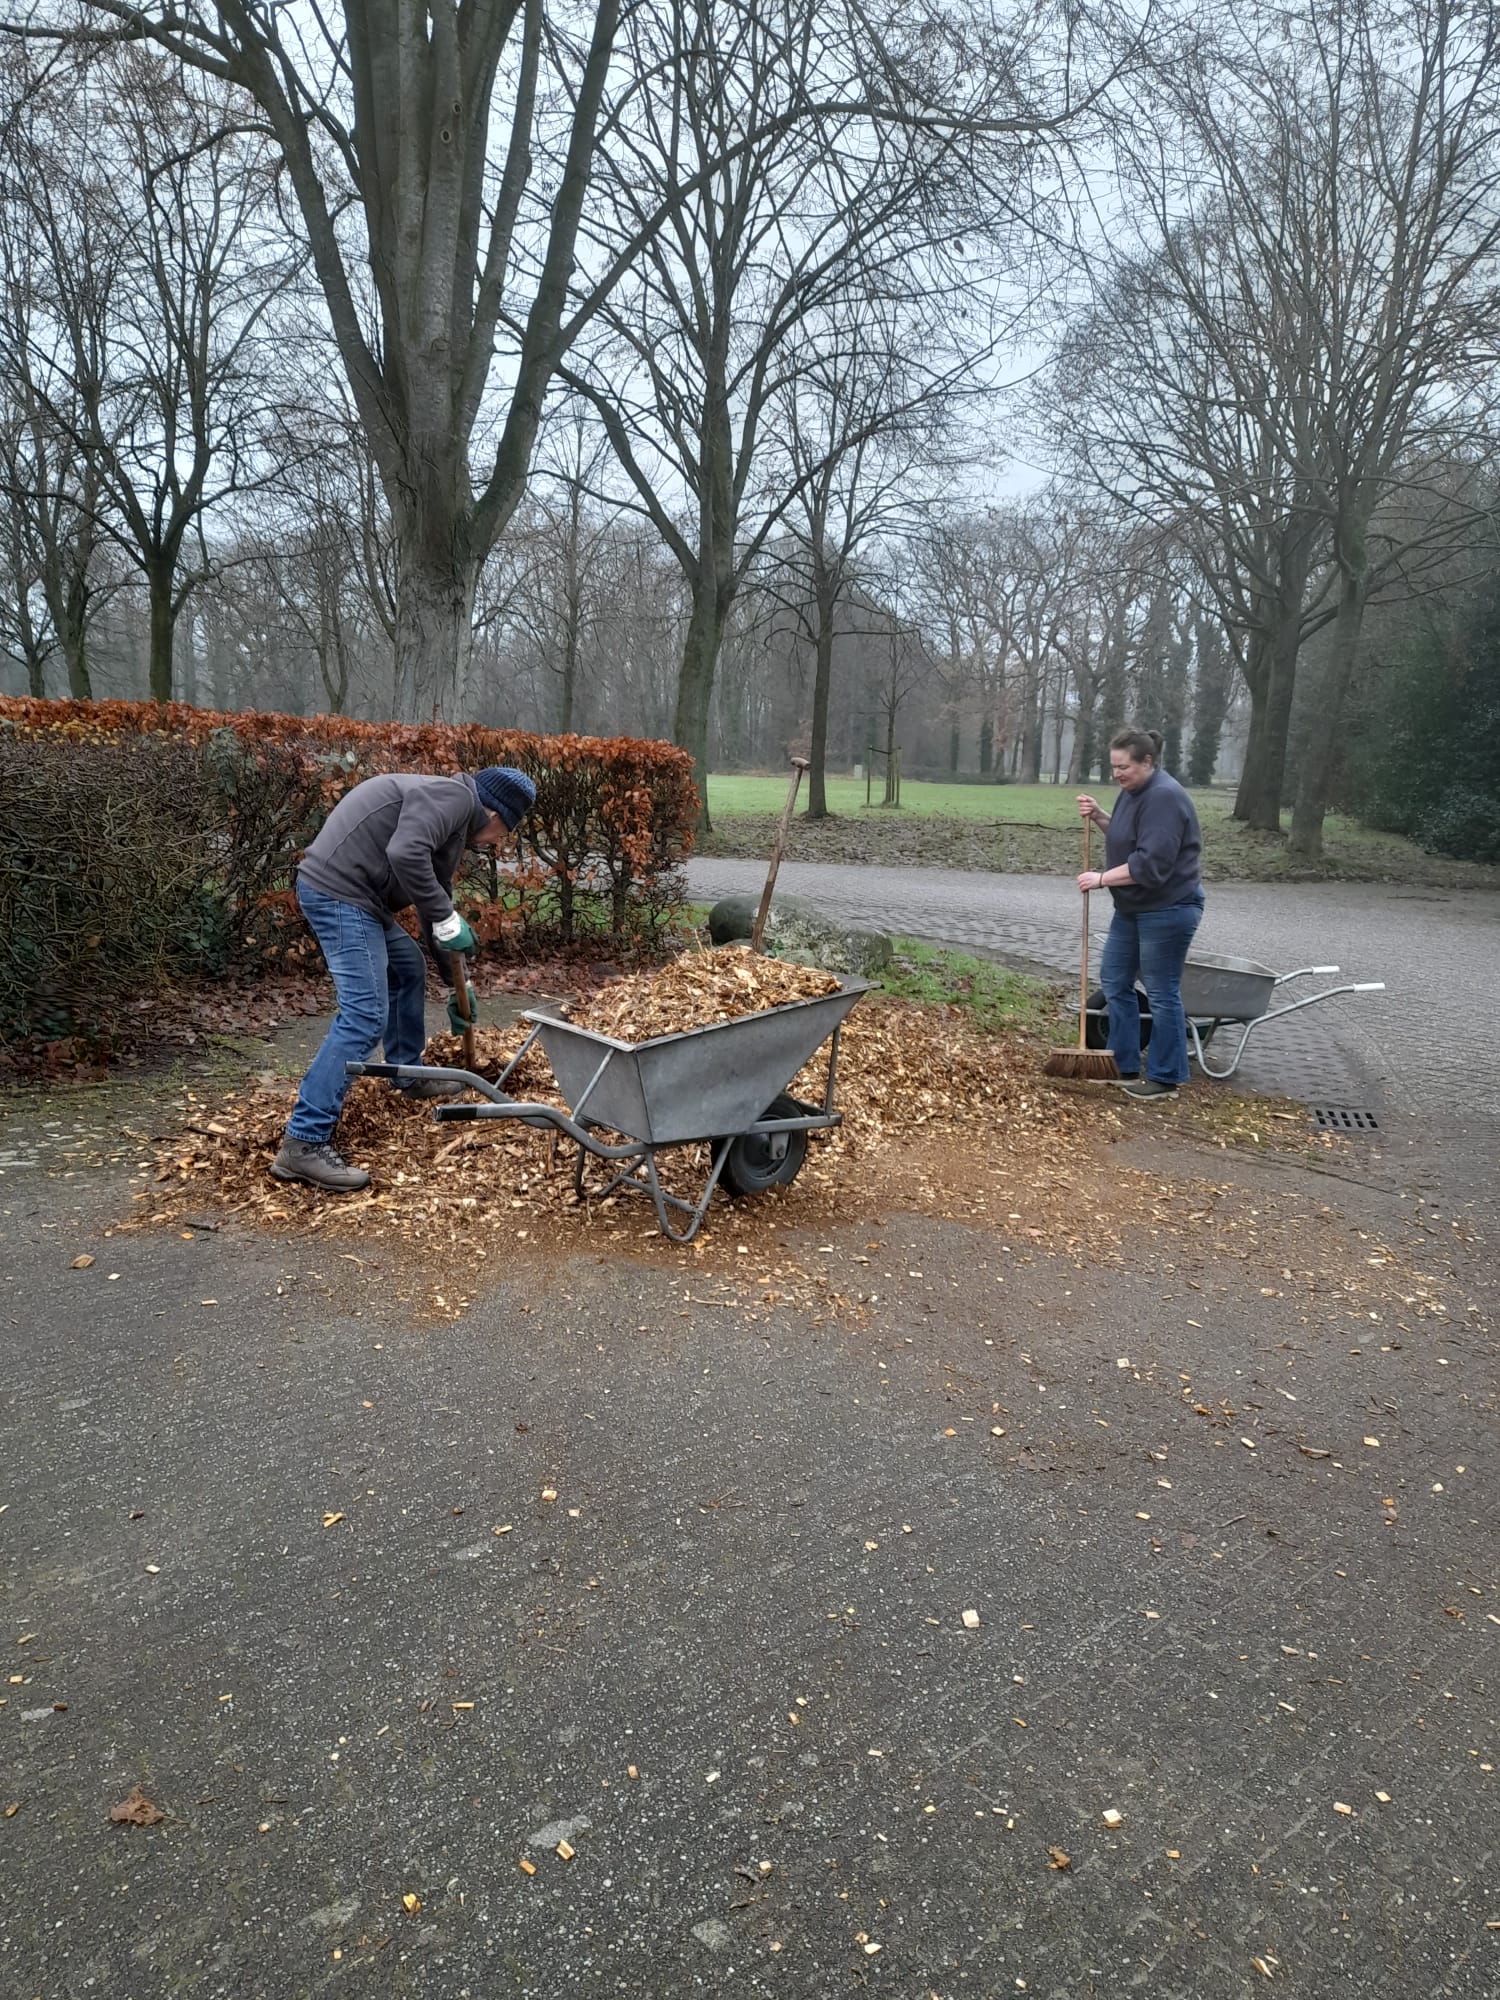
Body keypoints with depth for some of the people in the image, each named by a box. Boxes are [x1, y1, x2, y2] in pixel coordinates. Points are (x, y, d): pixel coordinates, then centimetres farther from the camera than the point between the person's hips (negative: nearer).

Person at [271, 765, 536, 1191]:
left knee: (409, 967, 27)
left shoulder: (453, 819, 23)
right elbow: (405, 854, -26)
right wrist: (446, 917, -15)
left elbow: (437, 895, 32)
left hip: (349, 892, 11)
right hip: (338, 892, -11)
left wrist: (459, 983, 37)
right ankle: (302, 1144, -15)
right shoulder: (454, 796, -8)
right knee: (365, 1016, -14)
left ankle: (408, 1074, 43)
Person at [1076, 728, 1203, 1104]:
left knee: (1162, 994, -2)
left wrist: (1102, 879, -21)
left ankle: (1165, 1080, 9)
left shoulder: (1164, 797, -22)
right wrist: (1099, 816, 5)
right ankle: (1125, 1066, 23)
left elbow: (1150, 864, -28)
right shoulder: (1134, 790, 8)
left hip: (1167, 911, -10)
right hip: (1133, 908, 10)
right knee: (1114, 980, 13)